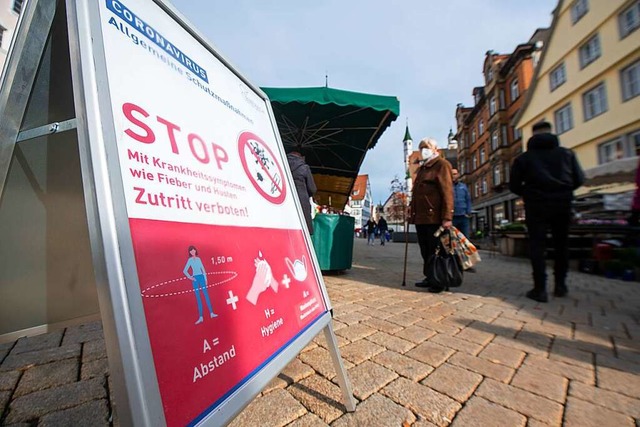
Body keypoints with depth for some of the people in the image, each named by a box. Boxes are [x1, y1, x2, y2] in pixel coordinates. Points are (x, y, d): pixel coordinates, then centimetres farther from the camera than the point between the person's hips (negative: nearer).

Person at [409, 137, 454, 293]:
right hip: (420, 217, 8)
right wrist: (412, 211, 17)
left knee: (435, 251, 1)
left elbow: (447, 192, -12)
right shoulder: (422, 168, 24)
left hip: (434, 217, -8)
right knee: (425, 251, 12)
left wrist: (447, 217, -19)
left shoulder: (441, 165, -1)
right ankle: (429, 278, 23)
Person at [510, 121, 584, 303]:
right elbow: (579, 179, 5)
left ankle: (540, 289, -3)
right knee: (561, 244, 16)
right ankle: (560, 285, 22)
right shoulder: (567, 153, 6)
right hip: (562, 204, 3)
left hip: (536, 205, -2)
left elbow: (514, 185, -1)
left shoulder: (523, 158, 1)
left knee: (537, 245, 0)